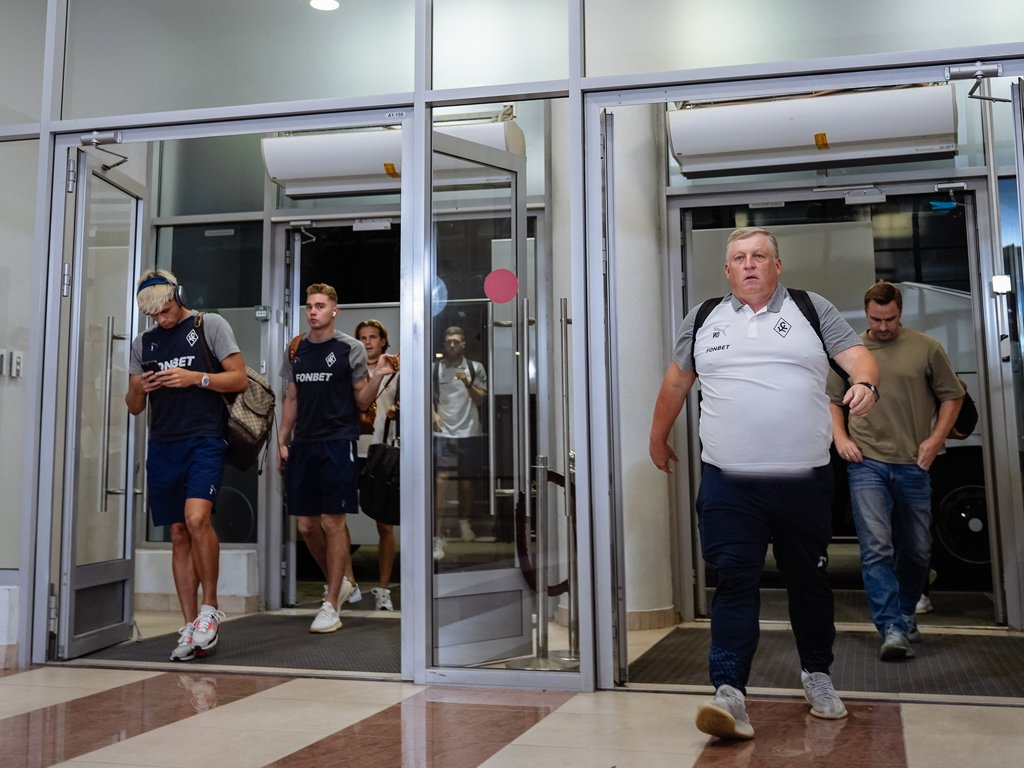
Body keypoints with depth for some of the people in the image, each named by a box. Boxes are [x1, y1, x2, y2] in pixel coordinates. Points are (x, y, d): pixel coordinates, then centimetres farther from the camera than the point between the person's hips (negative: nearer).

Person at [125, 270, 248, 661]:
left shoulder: (210, 325, 4)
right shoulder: (142, 343, 17)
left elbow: (239, 378, 0)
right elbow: (134, 406, 18)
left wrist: (195, 378, -14)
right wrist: (138, 389, -4)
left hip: (204, 440, -5)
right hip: (163, 446, 5)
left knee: (196, 518, -23)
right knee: (179, 534, 5)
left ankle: (209, 607, -5)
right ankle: (191, 627, 10)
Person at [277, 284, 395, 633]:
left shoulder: (350, 349, -2)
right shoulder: (296, 350, 12)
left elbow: (362, 401, 0)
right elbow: (291, 400, 17)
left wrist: (377, 377, -18)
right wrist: (282, 441, 11)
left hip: (337, 443, -5)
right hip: (303, 445, 5)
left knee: (332, 523, -5)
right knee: (306, 524, 7)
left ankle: (331, 606, 4)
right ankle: (339, 582, 30)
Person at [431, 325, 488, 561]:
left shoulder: (475, 368, 6)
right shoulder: (434, 368, 3)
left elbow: (481, 400, 4)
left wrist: (468, 383, -12)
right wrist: (433, 414, -12)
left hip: (469, 432, 2)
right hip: (443, 433, -2)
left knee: (467, 481, 13)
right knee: (441, 482, -13)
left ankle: (465, 521, 40)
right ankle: (438, 537, -14)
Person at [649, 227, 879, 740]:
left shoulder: (813, 311, 8)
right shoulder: (702, 321, 11)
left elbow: (856, 355, 0)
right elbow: (676, 382, 20)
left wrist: (865, 383, -22)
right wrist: (658, 439, 25)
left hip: (805, 481, 1)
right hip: (729, 484, 0)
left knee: (809, 582, 13)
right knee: (734, 583, -8)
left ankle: (816, 675, 33)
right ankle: (729, 693, -9)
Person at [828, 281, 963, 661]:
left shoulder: (926, 348, 3)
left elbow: (952, 396, 9)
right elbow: (832, 400, 15)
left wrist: (936, 438, -3)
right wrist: (840, 437, 1)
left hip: (913, 464, 1)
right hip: (867, 463, -1)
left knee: (917, 550, 11)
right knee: (876, 548, -12)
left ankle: (906, 615, 32)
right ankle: (893, 629, -11)